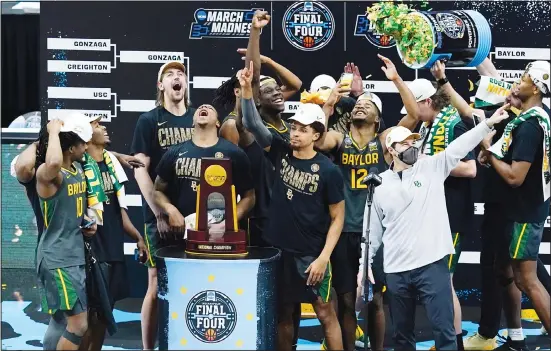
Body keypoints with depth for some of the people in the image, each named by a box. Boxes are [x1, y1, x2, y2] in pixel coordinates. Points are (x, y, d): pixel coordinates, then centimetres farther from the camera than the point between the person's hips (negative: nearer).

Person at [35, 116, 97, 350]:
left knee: (64, 321, 16)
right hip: (57, 259, -9)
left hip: (75, 255, 9)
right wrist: (54, 131, -29)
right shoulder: (47, 173, -18)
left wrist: (86, 222, 7)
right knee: (78, 325, -10)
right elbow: (53, 163, -45)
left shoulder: (78, 170, 10)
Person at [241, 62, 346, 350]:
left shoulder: (328, 170, -9)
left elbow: (337, 217, -7)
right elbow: (252, 124, -8)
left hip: (311, 254, -4)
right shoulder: (281, 152, 0)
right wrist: (246, 89, -23)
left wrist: (324, 256, -14)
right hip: (278, 249, 4)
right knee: (283, 312, 13)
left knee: (325, 312, 2)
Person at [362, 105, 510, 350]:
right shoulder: (379, 184, 6)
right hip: (396, 270, 2)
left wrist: (489, 123, -17)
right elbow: (372, 229, 11)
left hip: (433, 264, -1)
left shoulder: (432, 167, 4)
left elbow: (460, 146, -7)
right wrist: (365, 263, 8)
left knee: (444, 329, -3)